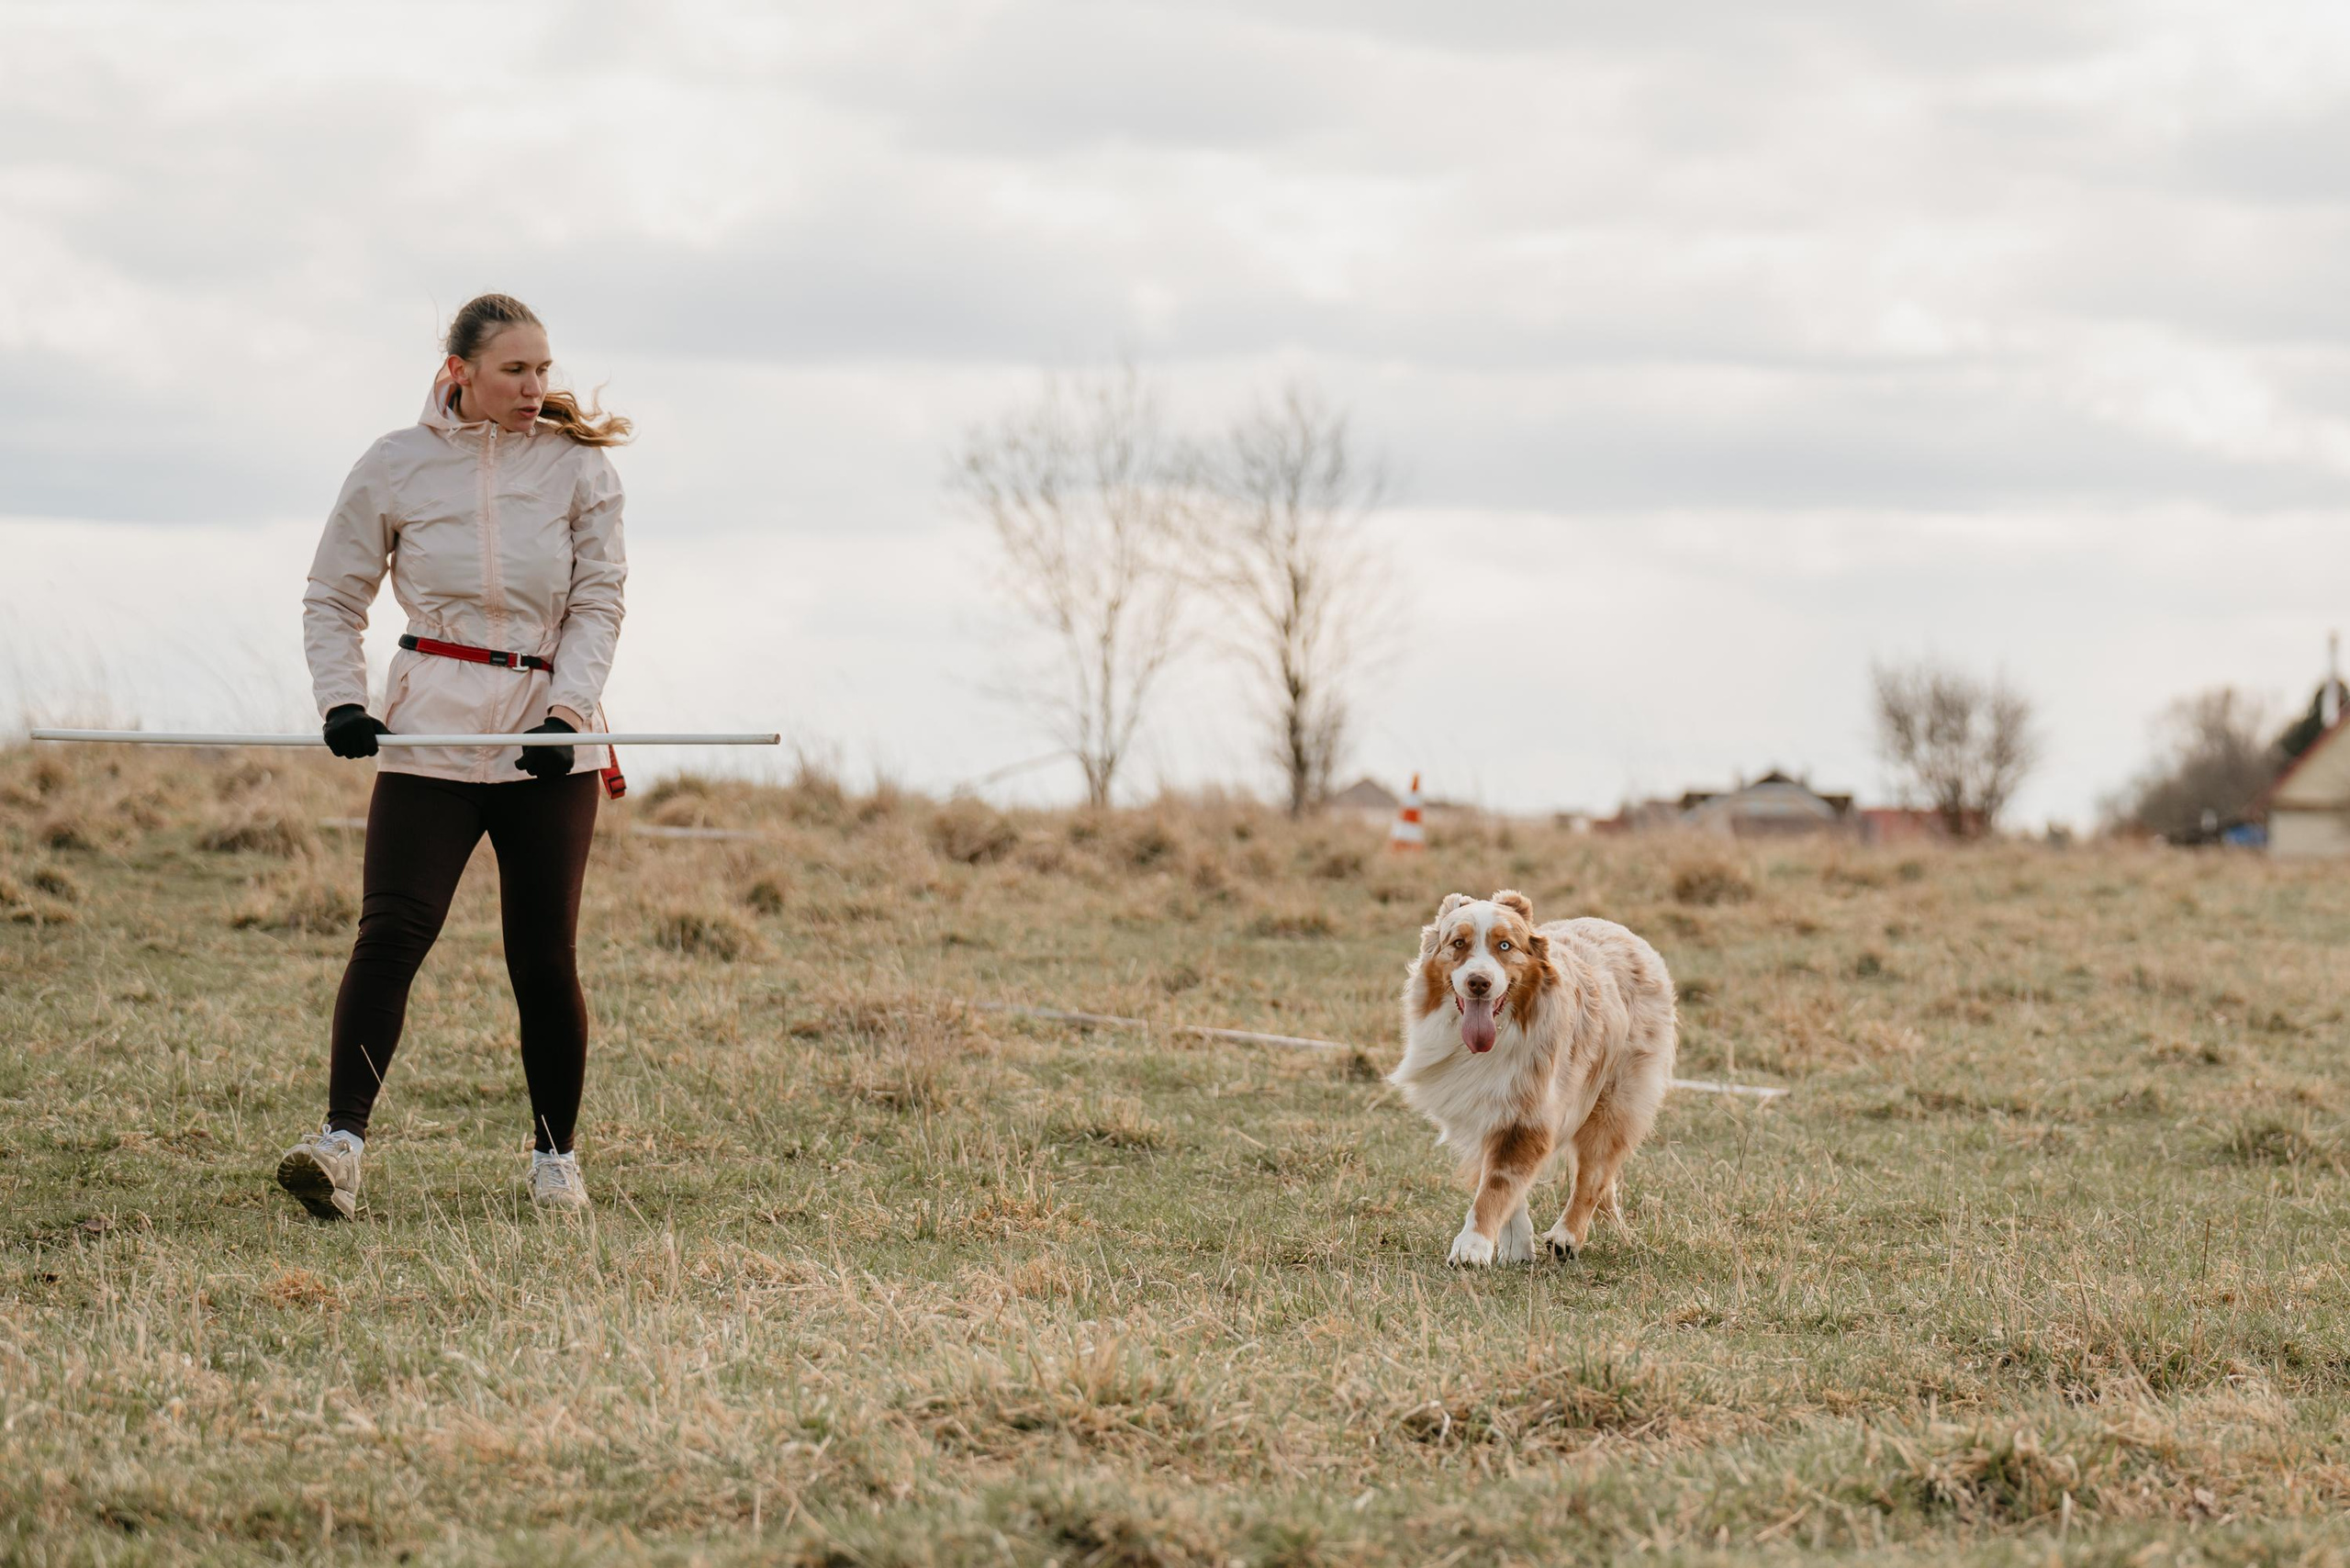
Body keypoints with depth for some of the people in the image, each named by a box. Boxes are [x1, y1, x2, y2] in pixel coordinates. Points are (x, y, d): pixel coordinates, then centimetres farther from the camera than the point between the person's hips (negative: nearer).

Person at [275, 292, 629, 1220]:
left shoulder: (577, 466, 4)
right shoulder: (396, 466, 3)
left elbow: (598, 601, 2)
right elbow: (332, 596, 10)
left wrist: (567, 710, -13)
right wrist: (340, 700, -5)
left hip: (550, 738, 1)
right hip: (430, 734, 0)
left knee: (545, 956, 2)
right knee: (391, 932, -14)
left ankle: (554, 1154, 17)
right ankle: (341, 1143, -22)